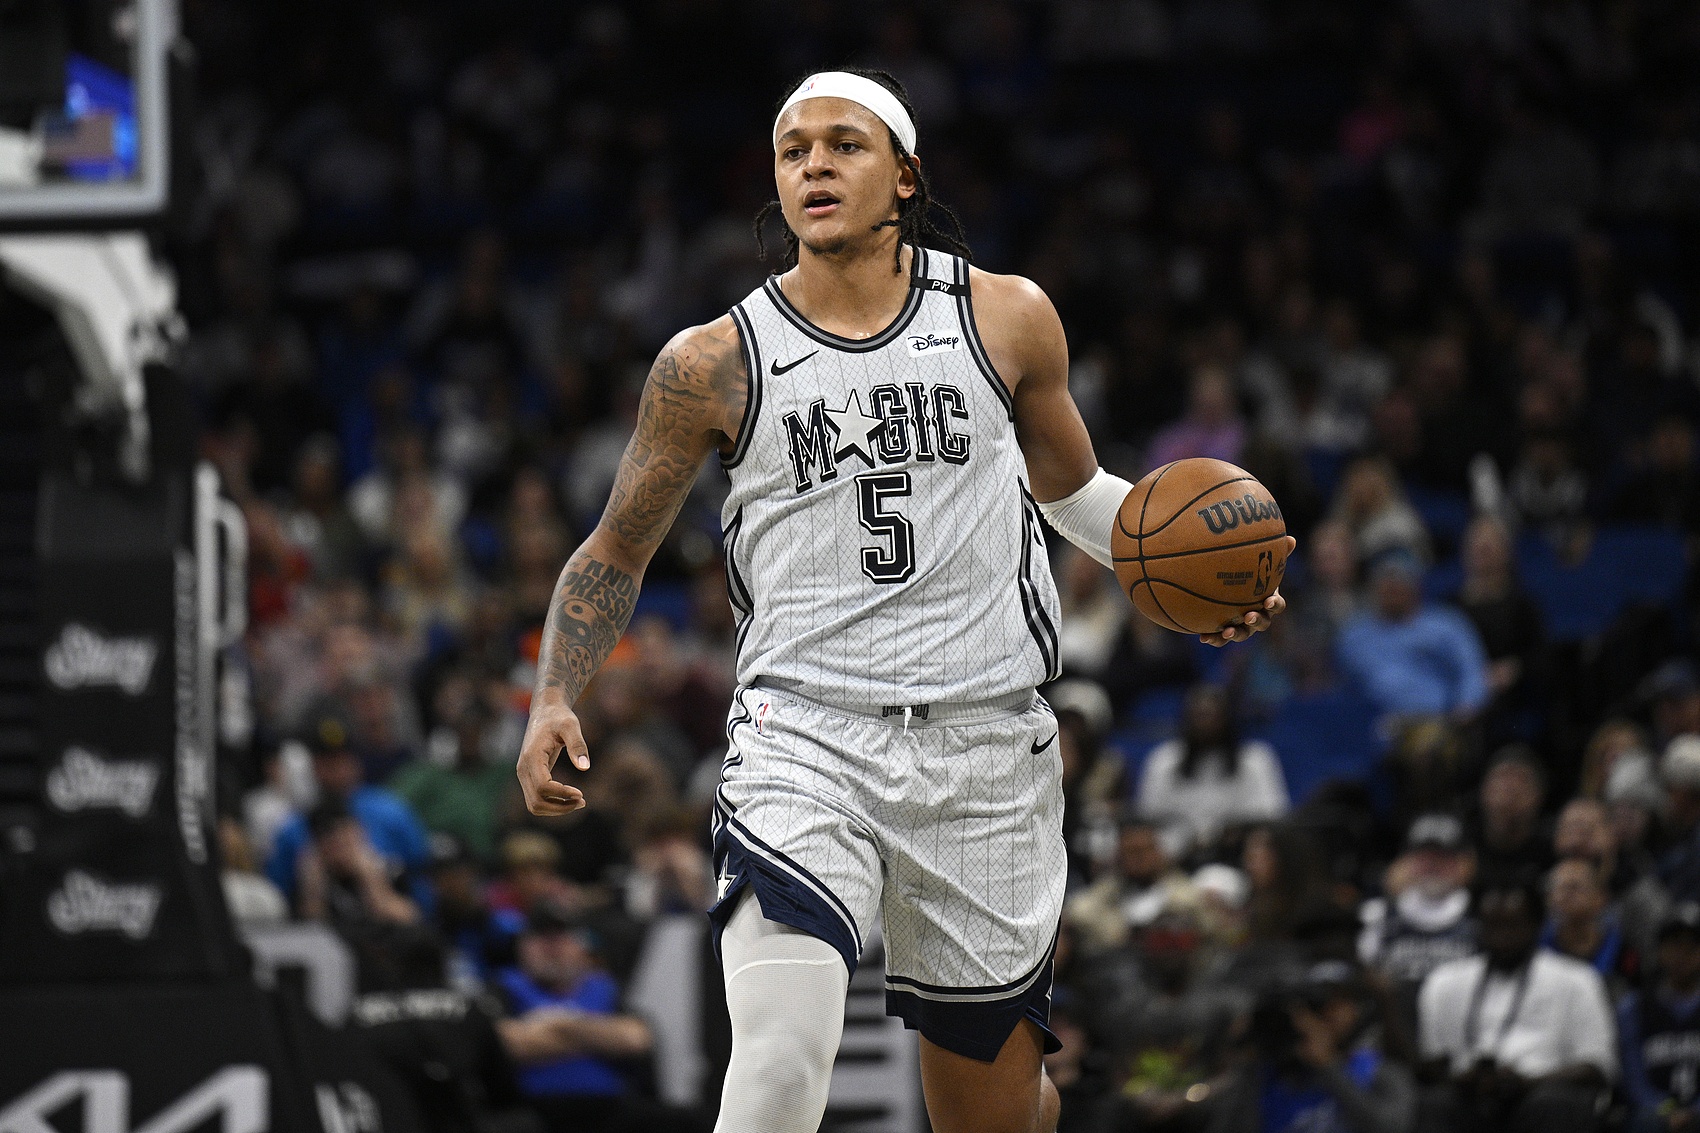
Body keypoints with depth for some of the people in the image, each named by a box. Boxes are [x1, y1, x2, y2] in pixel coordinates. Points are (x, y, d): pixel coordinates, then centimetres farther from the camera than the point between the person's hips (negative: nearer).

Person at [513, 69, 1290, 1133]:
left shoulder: (1007, 318, 5)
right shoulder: (715, 364, 2)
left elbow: (1071, 486, 22)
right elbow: (617, 552, 12)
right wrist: (555, 701, -3)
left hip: (985, 742, 2)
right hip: (804, 735, -2)